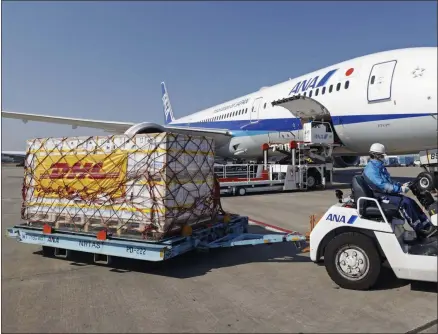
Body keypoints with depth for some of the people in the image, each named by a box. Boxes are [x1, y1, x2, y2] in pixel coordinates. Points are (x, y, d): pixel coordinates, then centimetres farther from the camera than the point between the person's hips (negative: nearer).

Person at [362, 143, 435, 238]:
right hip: (380, 197, -10)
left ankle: (427, 226, -2)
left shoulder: (380, 167, 16)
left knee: (411, 202, -2)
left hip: (387, 193, 10)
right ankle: (420, 230, -16)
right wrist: (400, 189, -24)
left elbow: (389, 182, 21)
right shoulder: (370, 169, -18)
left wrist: (401, 185, 5)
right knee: (405, 202, -23)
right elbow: (382, 186, -26)